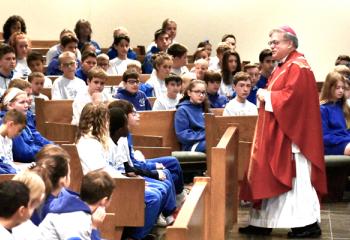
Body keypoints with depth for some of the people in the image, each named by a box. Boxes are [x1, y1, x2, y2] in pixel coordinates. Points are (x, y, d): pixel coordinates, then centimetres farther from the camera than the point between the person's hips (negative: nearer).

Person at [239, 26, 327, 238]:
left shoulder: (297, 67, -14)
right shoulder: (283, 66, 17)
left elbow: (293, 95, -25)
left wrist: (267, 96, -14)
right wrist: (265, 95, 5)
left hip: (291, 133, -10)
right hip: (277, 133, 10)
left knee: (296, 178, -7)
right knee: (271, 177, 10)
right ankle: (262, 222, 14)